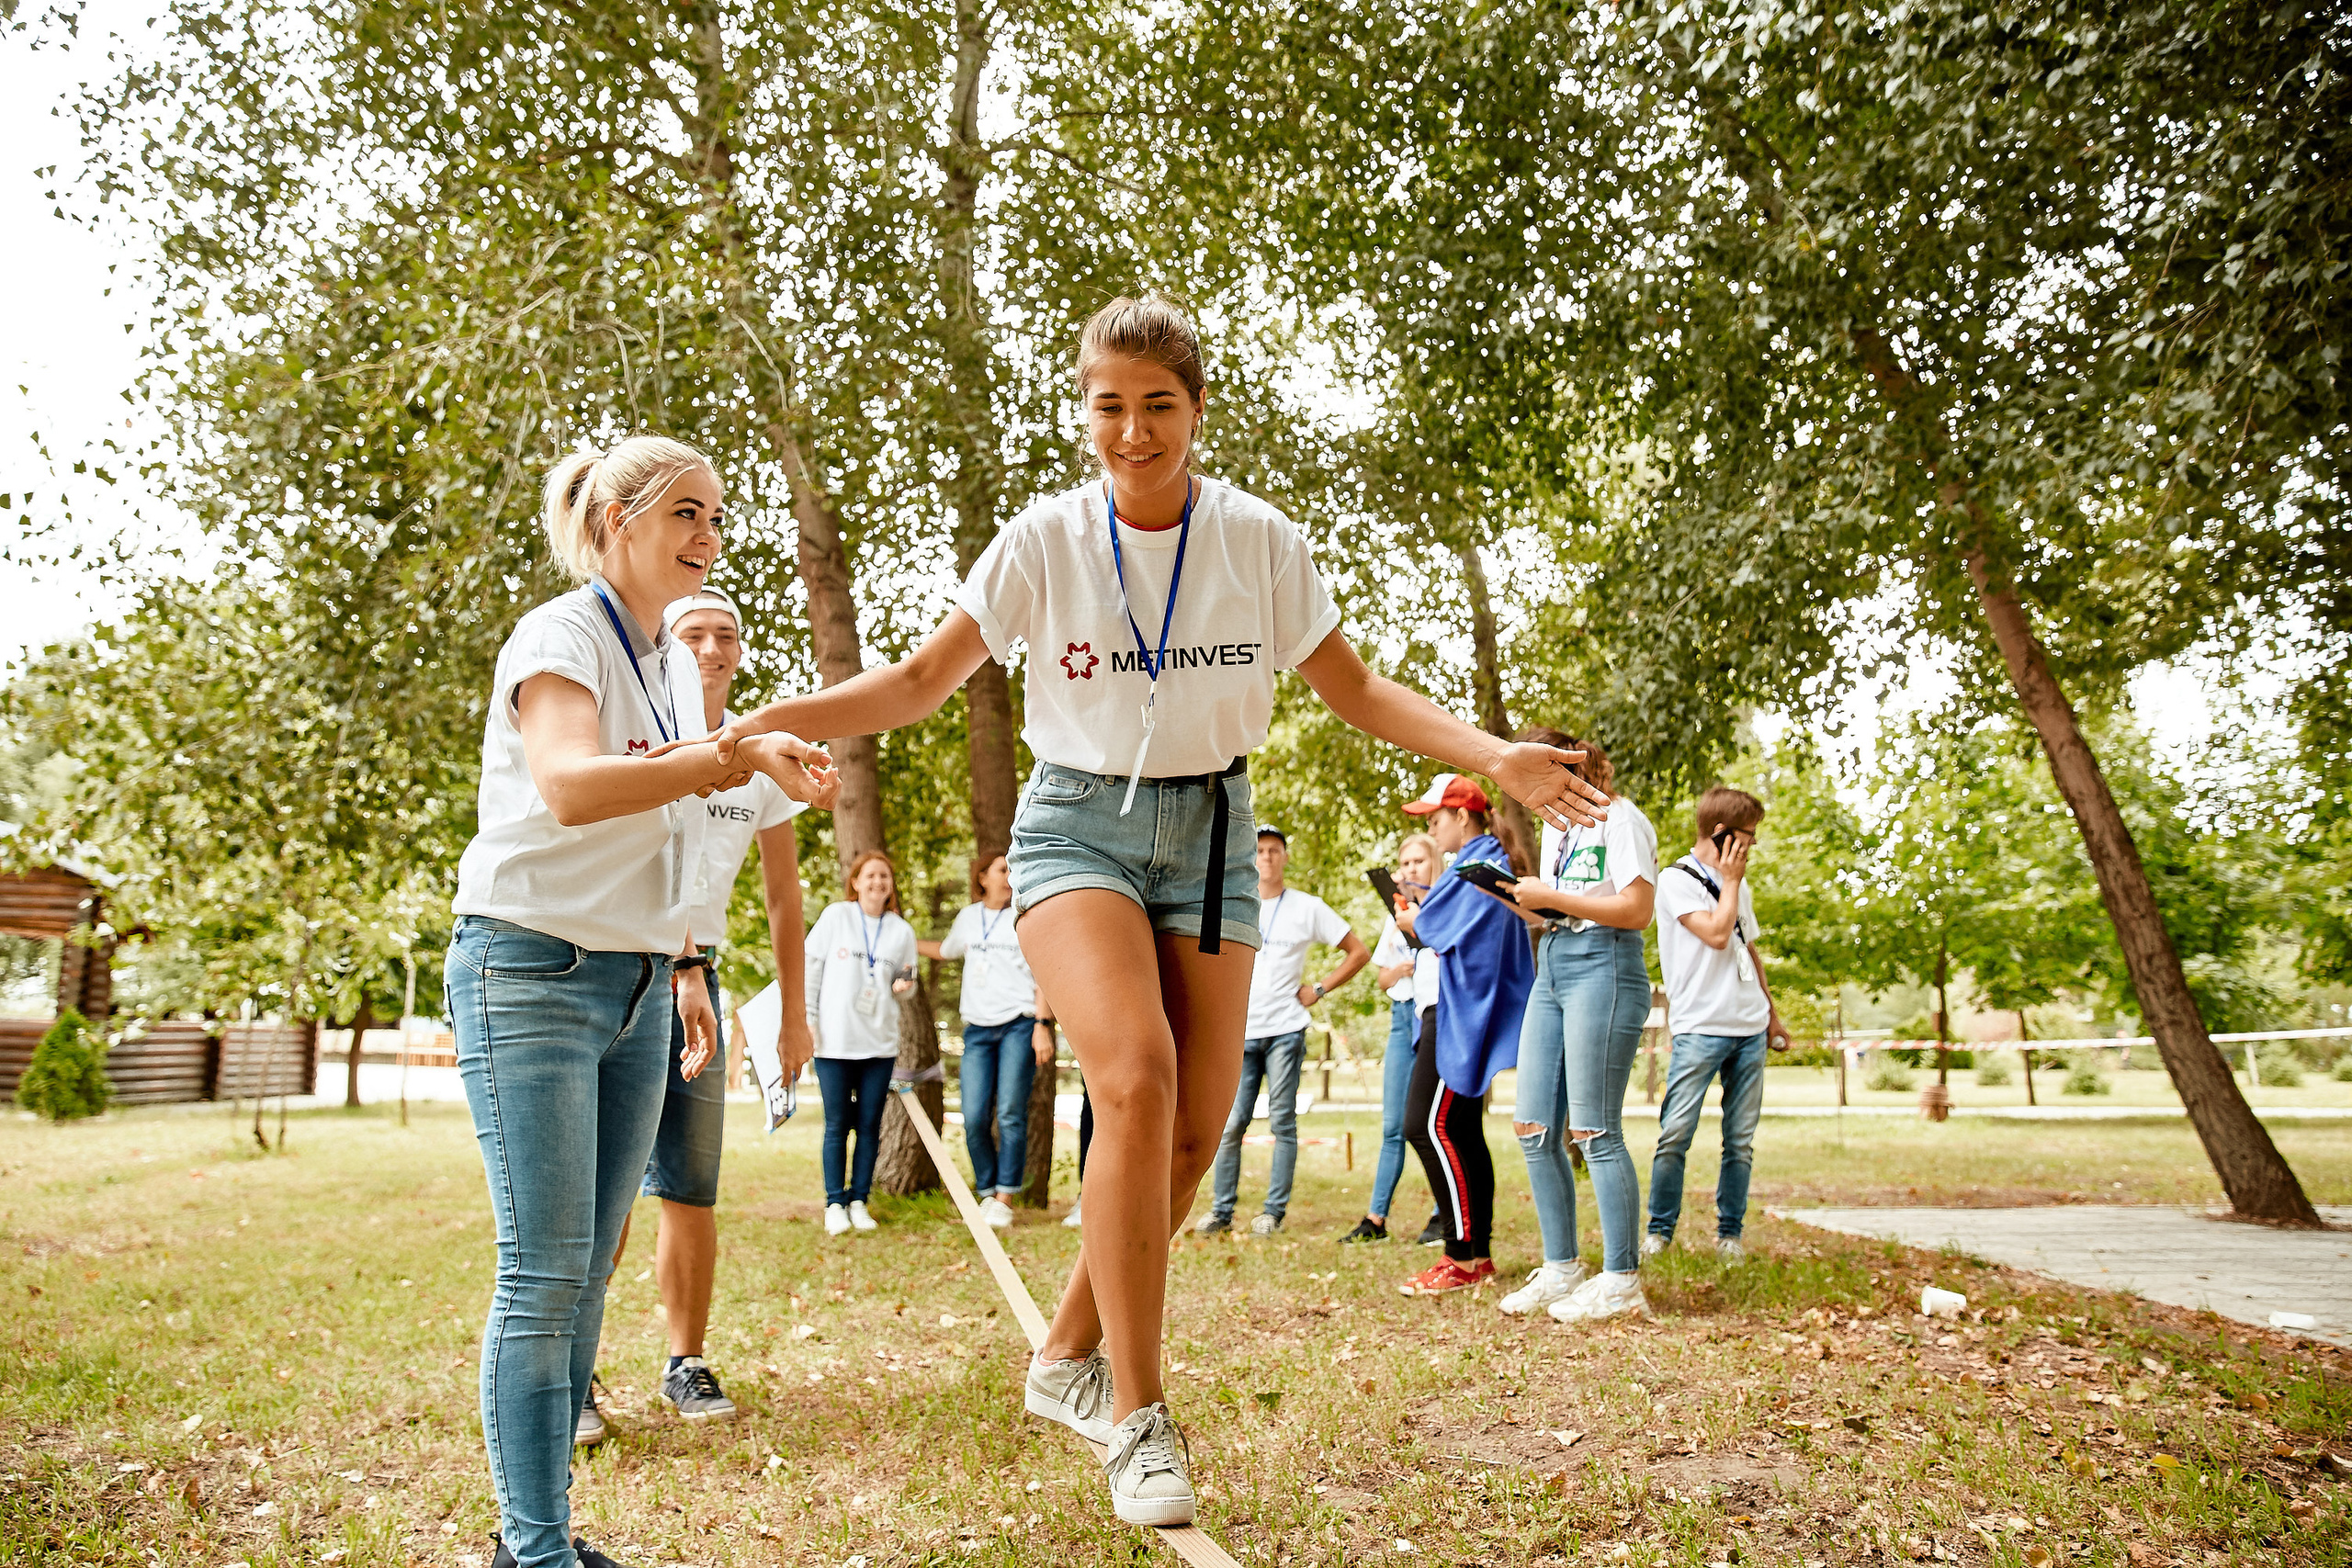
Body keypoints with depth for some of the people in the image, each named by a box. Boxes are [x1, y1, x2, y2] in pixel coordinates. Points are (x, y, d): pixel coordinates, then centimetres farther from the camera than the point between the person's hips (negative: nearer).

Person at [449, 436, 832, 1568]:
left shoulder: (661, 665, 17)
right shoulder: (561, 637, -8)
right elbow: (571, 790, -28)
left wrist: (685, 970, 21)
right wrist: (738, 754, -36)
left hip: (631, 986, 8)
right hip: (532, 970, -8)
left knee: (587, 1271, 8)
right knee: (545, 1272, -9)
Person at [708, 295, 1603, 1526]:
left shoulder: (1257, 539, -2)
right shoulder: (1045, 539, -6)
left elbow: (1356, 692, 3)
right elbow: (919, 683, -3)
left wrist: (1499, 756, -11)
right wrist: (760, 722, -17)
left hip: (1208, 829, 3)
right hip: (1079, 823, -3)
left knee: (1197, 1127, -2)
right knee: (1137, 1079, -25)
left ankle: (1067, 1356, 21)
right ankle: (1136, 1416, -12)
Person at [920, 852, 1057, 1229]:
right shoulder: (968, 917, 16)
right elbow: (946, 950, 36)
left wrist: (1042, 1025, -9)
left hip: (1019, 1025, -3)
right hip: (978, 1029, 3)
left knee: (1011, 1115, -9)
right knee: (975, 1118, -5)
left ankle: (1005, 1199, -2)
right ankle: (987, 1193, 11)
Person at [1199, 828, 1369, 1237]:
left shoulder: (1308, 908, 5)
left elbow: (1359, 952, 8)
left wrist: (1319, 989, 2)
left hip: (1285, 1030, -2)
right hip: (1240, 1032, 2)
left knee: (1282, 1121, -3)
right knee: (1230, 1123, -2)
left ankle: (1274, 1211, 3)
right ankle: (1221, 1210, 7)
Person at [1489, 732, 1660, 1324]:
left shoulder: (1621, 820, -6)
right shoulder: (1556, 827, 21)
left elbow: (1635, 910, -16)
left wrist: (1550, 897, -13)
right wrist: (1523, 902, 4)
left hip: (1602, 969, -9)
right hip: (1551, 969, 9)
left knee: (1595, 1131, -8)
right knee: (1534, 1129, 5)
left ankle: (1622, 1282, 1)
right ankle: (1561, 1270, 14)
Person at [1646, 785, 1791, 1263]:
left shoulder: (1738, 886, 19)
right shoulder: (1676, 880, -4)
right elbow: (1716, 934, -15)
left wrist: (1772, 1014, 25)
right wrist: (1730, 881, -3)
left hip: (1749, 1028, 7)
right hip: (1699, 1028, -6)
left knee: (1741, 1139, 5)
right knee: (1675, 1134, -9)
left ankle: (1730, 1233, 13)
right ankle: (1659, 1230, 3)